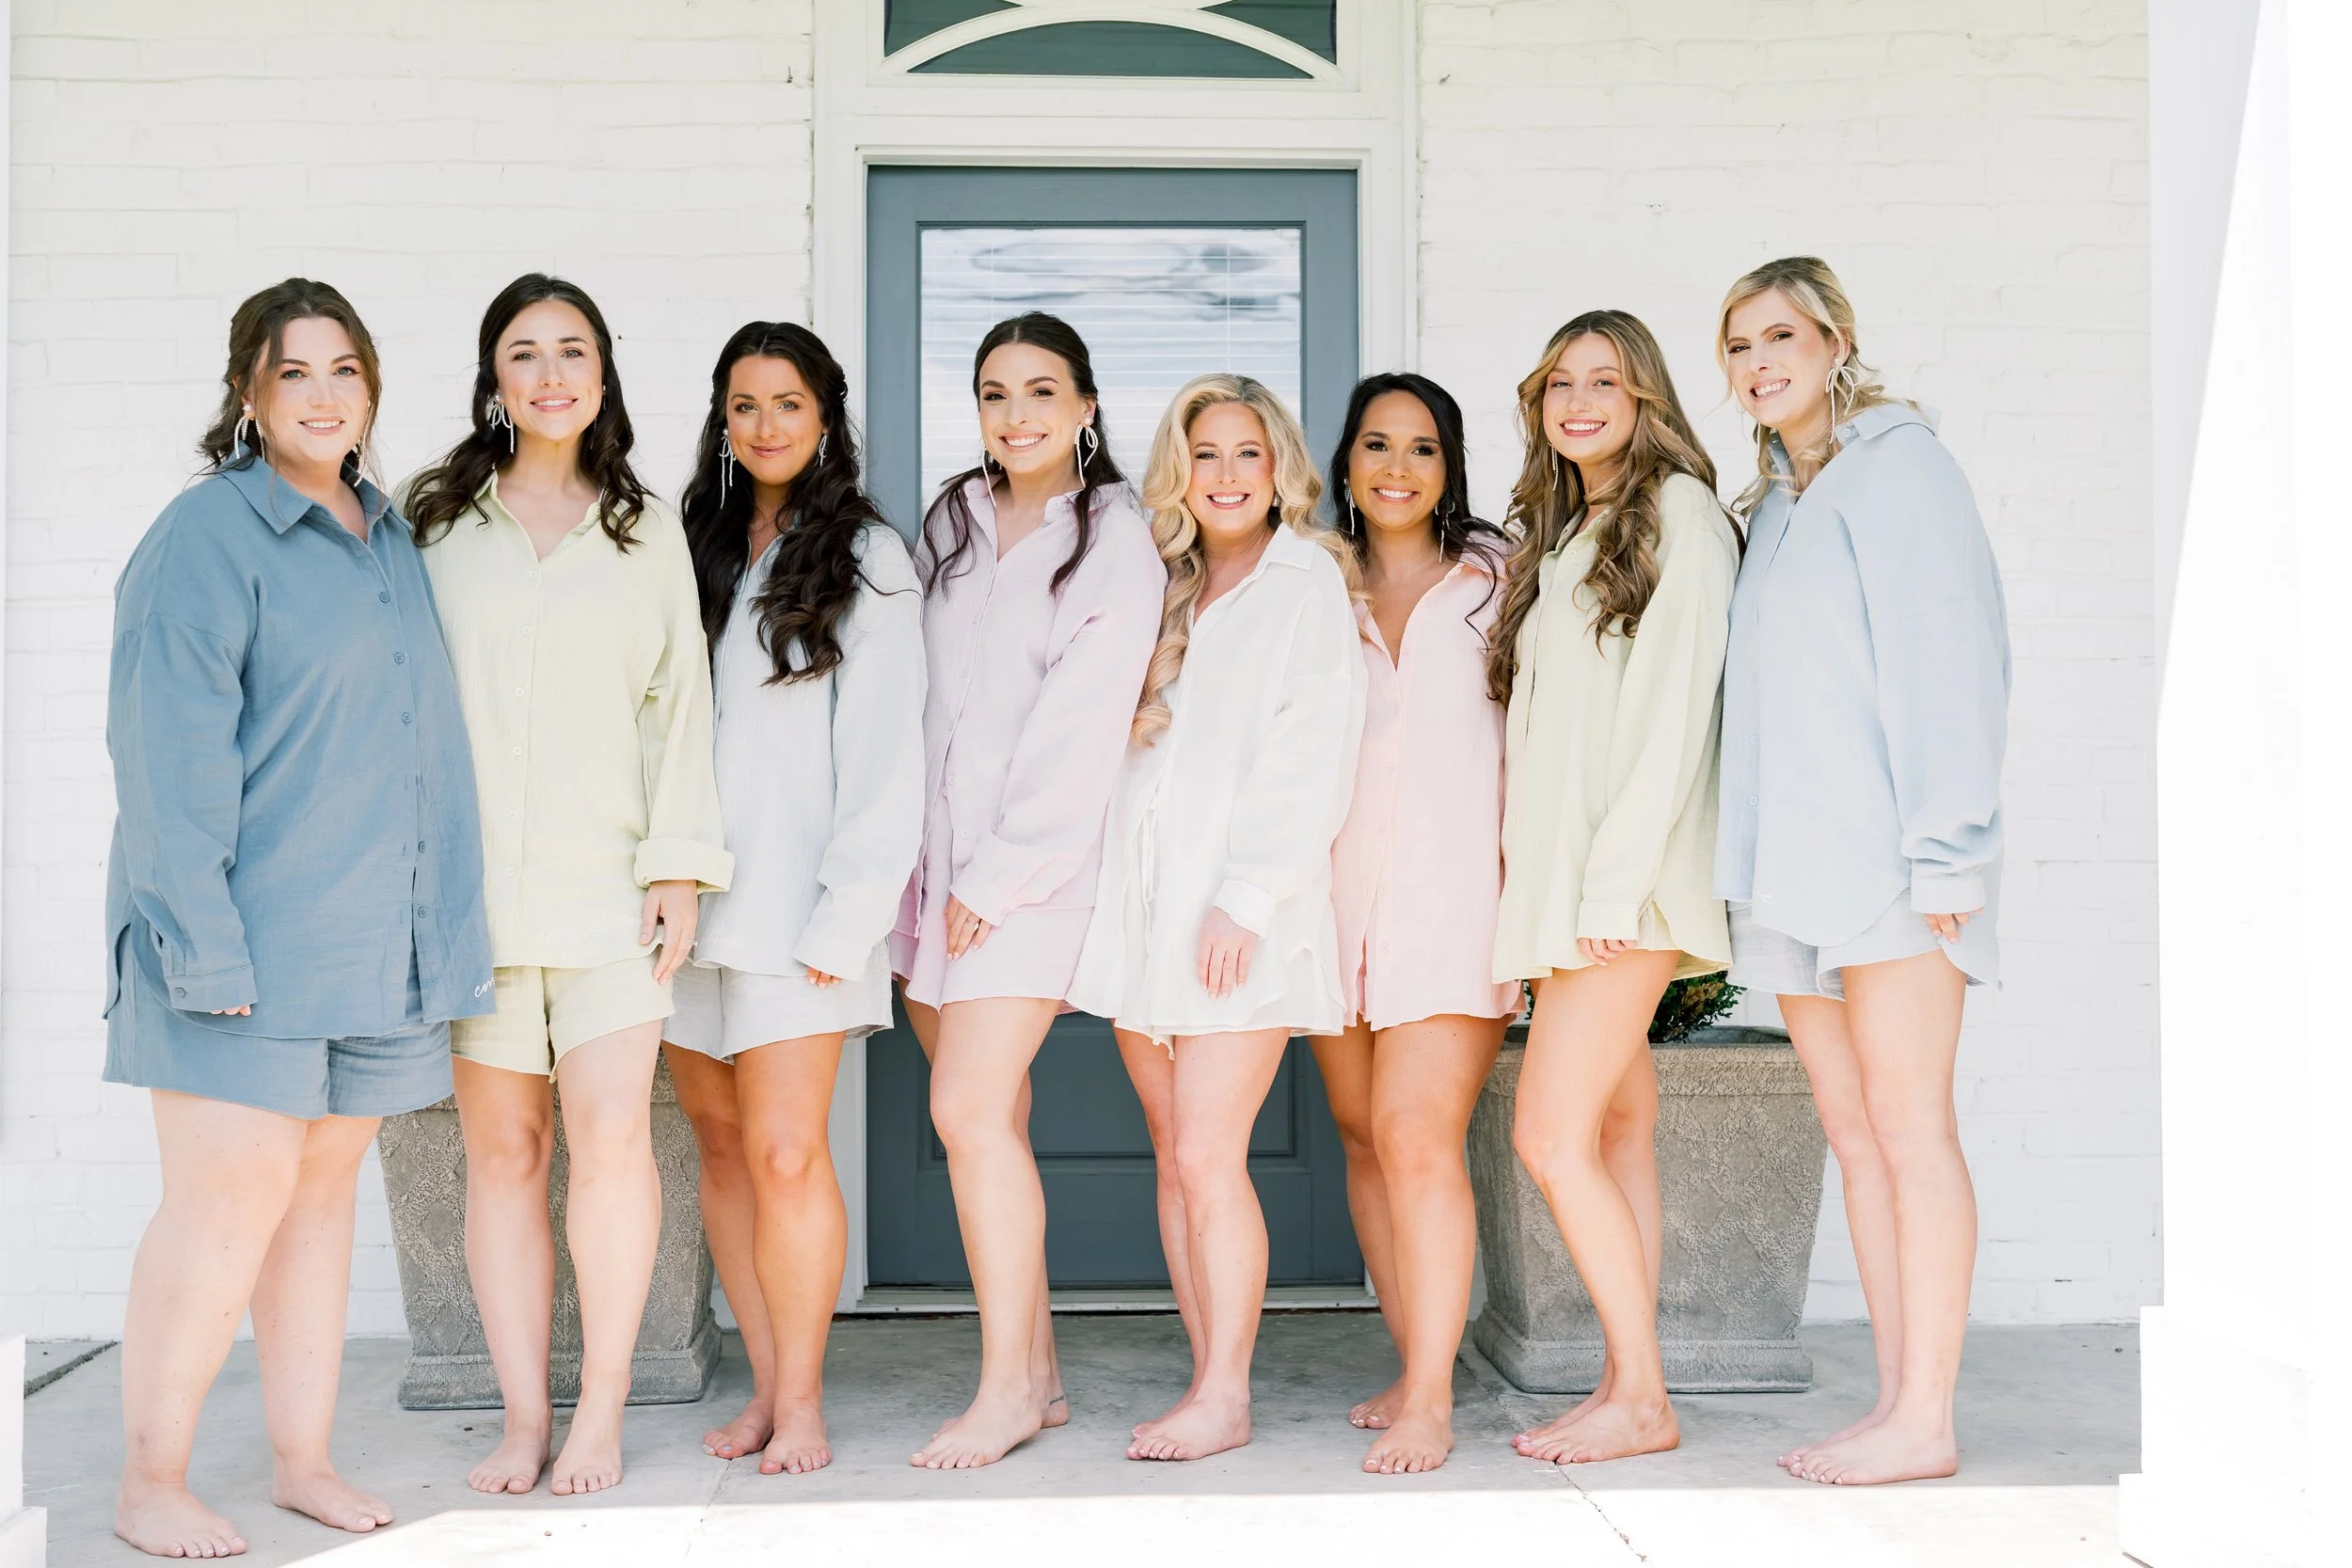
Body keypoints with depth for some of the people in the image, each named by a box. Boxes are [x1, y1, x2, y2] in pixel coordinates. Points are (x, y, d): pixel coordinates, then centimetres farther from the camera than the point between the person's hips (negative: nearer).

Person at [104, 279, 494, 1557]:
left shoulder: (390, 537, 15)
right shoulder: (208, 536, -7)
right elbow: (171, 752, -13)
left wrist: (444, 925, 14)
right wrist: (204, 937, -19)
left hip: (369, 939, 7)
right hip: (242, 940, -6)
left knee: (323, 1191, 11)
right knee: (230, 1198, -6)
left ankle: (303, 1460, 20)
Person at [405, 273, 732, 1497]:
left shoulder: (646, 528, 13)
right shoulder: (434, 519, 9)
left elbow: (679, 702, 10)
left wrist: (679, 864, 1)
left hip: (606, 878, 0)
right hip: (473, 879, 0)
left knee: (608, 1135, -10)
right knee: (501, 1151, 1)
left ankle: (602, 1407, 4)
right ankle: (524, 1418, 10)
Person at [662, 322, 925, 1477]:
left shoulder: (866, 559, 2)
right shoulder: (696, 548, 15)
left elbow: (887, 750, -4)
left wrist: (851, 912, -11)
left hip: (794, 908, -4)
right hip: (688, 901, 5)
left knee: (786, 1153, -8)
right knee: (722, 1145, 6)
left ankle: (801, 1400, 3)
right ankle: (764, 1385, 15)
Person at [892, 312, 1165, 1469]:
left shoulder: (1116, 544, -4)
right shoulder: (951, 522, 14)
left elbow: (1080, 732, -9)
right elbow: (920, 690, 14)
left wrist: (1001, 876, -11)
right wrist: (928, 860, 7)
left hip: (1037, 867, -5)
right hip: (936, 855, 6)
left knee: (970, 1113, -13)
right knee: (990, 1120, 7)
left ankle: (1007, 1389, -2)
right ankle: (1038, 1372, 17)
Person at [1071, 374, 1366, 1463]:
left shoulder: (1305, 578, 0)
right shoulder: (1166, 589, 19)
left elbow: (1312, 760, -8)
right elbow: (1137, 749, 17)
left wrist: (1245, 899, -15)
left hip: (1242, 917, -6)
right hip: (1145, 900, 6)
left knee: (1207, 1155, -9)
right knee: (1174, 1157, 6)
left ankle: (1223, 1396, 0)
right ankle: (1210, 1383, 13)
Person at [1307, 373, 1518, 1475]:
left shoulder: (1493, 579, 8)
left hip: (1452, 886, -4)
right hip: (1337, 888, 4)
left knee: (1417, 1135, -14)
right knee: (1365, 1136, 6)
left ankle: (1429, 1401, -12)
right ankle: (1416, 1366, 17)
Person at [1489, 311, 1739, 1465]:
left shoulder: (1679, 512, -4)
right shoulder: (1556, 538, 20)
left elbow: (1676, 709, -13)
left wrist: (1613, 882, -18)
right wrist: (1532, 890, 8)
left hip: (1628, 883, -8)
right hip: (1558, 883, 8)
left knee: (1552, 1138, -11)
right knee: (1617, 1133, 8)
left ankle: (1641, 1399, -1)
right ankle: (1628, 1389, 12)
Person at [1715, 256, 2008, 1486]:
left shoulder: (1898, 464, -3)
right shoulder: (1775, 501, 20)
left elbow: (1947, 658, -11)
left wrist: (1942, 847, -17)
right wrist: (1751, 863, 12)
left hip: (1885, 859, -8)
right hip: (1796, 865, 8)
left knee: (1910, 1125, -6)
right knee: (1853, 1131, 7)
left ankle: (1925, 1419, -3)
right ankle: (1897, 1402, 12)